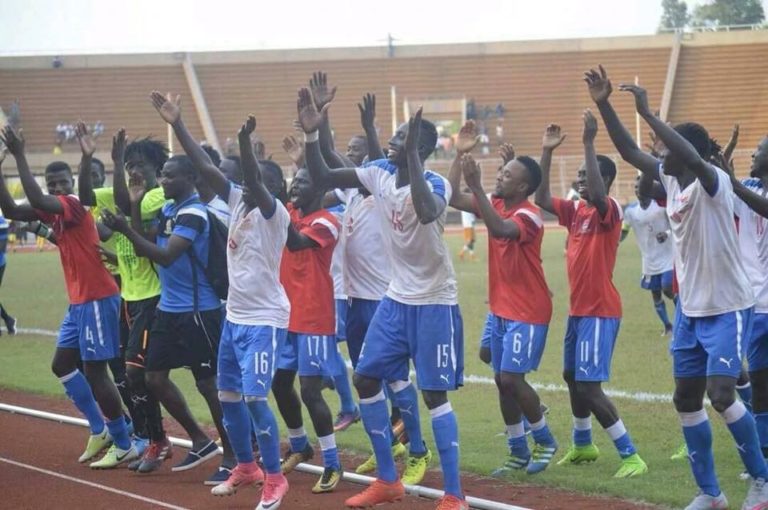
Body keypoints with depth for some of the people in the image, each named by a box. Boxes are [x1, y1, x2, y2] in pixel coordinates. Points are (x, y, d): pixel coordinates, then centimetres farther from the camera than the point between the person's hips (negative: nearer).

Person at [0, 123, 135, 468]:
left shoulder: (73, 205, -15)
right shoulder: (54, 211, 10)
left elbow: (35, 200, -32)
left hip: (97, 300, -10)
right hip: (79, 301, 10)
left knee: (94, 372, -7)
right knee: (62, 365, 15)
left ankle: (124, 446, 1)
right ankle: (99, 431, 24)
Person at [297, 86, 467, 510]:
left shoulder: (436, 184, -22)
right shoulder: (379, 174, -2)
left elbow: (427, 212, -45)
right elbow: (322, 177, -1)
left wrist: (412, 155, -40)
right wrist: (311, 134, -15)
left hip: (434, 302, -7)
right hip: (396, 297, 8)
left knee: (434, 393, -8)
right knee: (366, 377, 9)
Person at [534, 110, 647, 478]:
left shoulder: (609, 211, -14)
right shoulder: (575, 211, 9)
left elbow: (598, 195, -35)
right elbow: (542, 199, 6)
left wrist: (589, 143, -36)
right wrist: (547, 153, 0)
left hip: (600, 312, -9)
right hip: (578, 309, 9)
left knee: (589, 386, -14)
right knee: (572, 377, 21)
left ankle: (631, 456, -10)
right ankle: (583, 446, 39)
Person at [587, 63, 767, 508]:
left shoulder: (714, 182, -19)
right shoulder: (671, 179, 2)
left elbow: (694, 158, -40)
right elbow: (629, 152, 6)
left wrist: (647, 113, -39)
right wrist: (604, 105, -4)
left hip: (728, 308, -8)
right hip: (690, 308, 8)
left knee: (721, 395, -16)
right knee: (686, 399, 8)